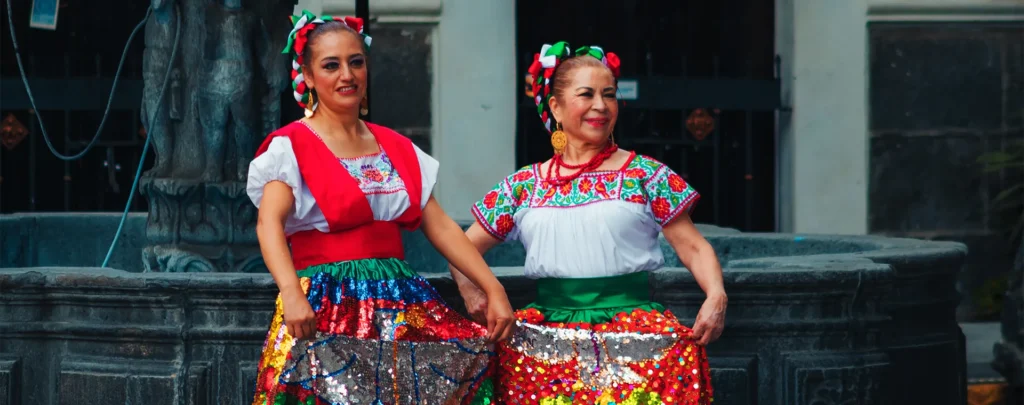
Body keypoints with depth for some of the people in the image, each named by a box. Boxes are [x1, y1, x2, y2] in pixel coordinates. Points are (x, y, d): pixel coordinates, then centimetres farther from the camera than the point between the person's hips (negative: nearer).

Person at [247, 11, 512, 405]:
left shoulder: (396, 149, 16)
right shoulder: (291, 146, -1)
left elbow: (441, 227, 14)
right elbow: (269, 224, -16)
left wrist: (493, 289, 3)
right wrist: (291, 294, -33)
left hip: (402, 304, 5)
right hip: (327, 308, -5)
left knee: (472, 356, -10)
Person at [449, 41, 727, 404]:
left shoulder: (645, 176, 8)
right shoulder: (524, 185, 13)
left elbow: (693, 248, 5)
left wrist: (716, 297, -13)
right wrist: (471, 291, 0)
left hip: (631, 324, -2)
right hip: (548, 332, 2)